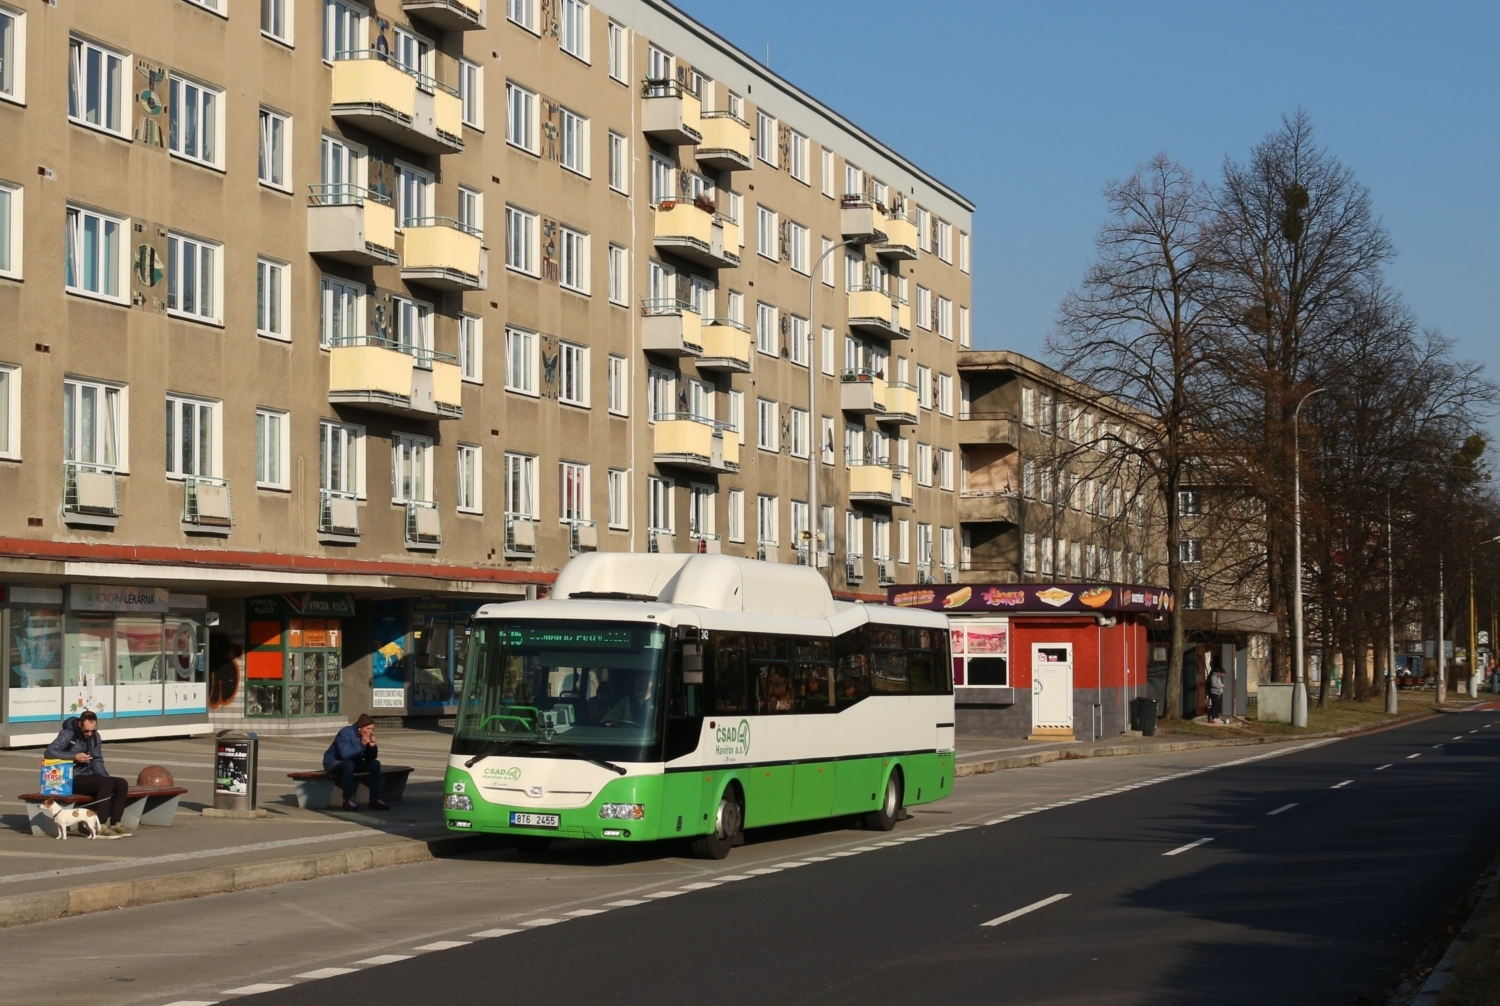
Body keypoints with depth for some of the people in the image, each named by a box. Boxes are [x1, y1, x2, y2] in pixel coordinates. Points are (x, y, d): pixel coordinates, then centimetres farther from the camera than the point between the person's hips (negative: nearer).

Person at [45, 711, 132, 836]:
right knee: (105, 784, -30)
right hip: (72, 780, -8)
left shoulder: (95, 737, 10)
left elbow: (97, 762, 12)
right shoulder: (68, 734, -11)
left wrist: (107, 777, -5)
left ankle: (114, 823, -7)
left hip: (88, 776, 8)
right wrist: (74, 757, -28)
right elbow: (49, 752, -22)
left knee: (122, 784, -9)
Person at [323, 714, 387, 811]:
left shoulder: (368, 736, -4)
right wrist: (362, 744, -37)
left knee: (375, 764, -10)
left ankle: (375, 799, -10)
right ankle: (347, 800, -32)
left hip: (353, 763, 7)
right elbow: (345, 754, -38)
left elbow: (370, 758, -2)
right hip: (333, 763, -7)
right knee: (349, 764, -39)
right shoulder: (346, 733, -25)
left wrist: (372, 746, -21)